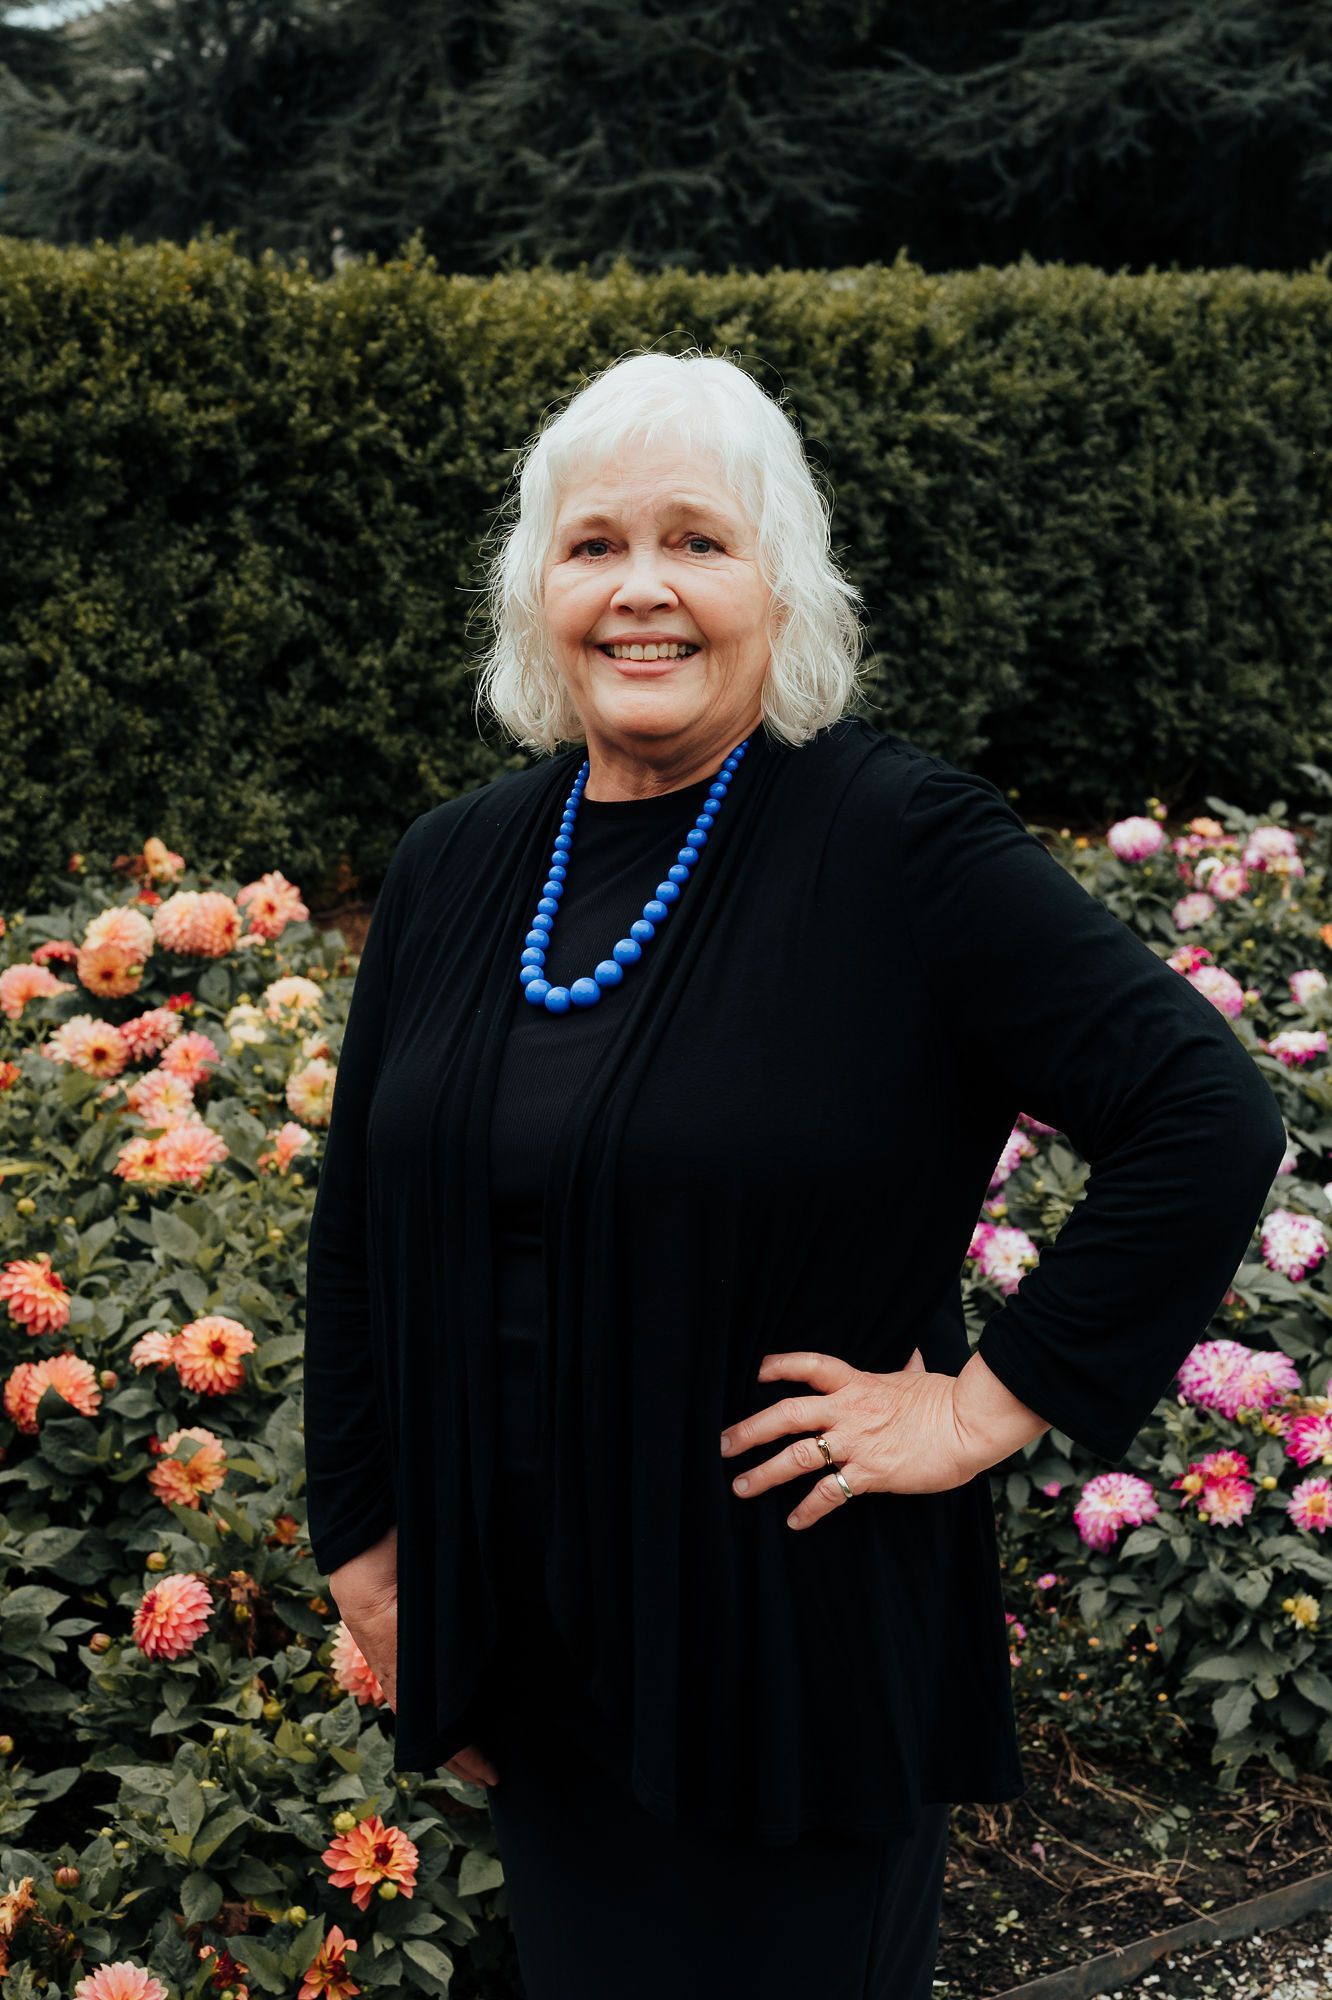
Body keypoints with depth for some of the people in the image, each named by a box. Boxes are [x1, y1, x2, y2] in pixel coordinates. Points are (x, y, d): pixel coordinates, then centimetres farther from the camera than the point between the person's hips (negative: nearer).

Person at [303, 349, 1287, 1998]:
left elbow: (1208, 1121, -18)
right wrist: (368, 1552, 9)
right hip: (522, 1642, 5)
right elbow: (360, 1229, 11)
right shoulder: (453, 870, 2)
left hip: (800, 1650, -5)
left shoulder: (902, 844, -15)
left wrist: (995, 1401, -17)